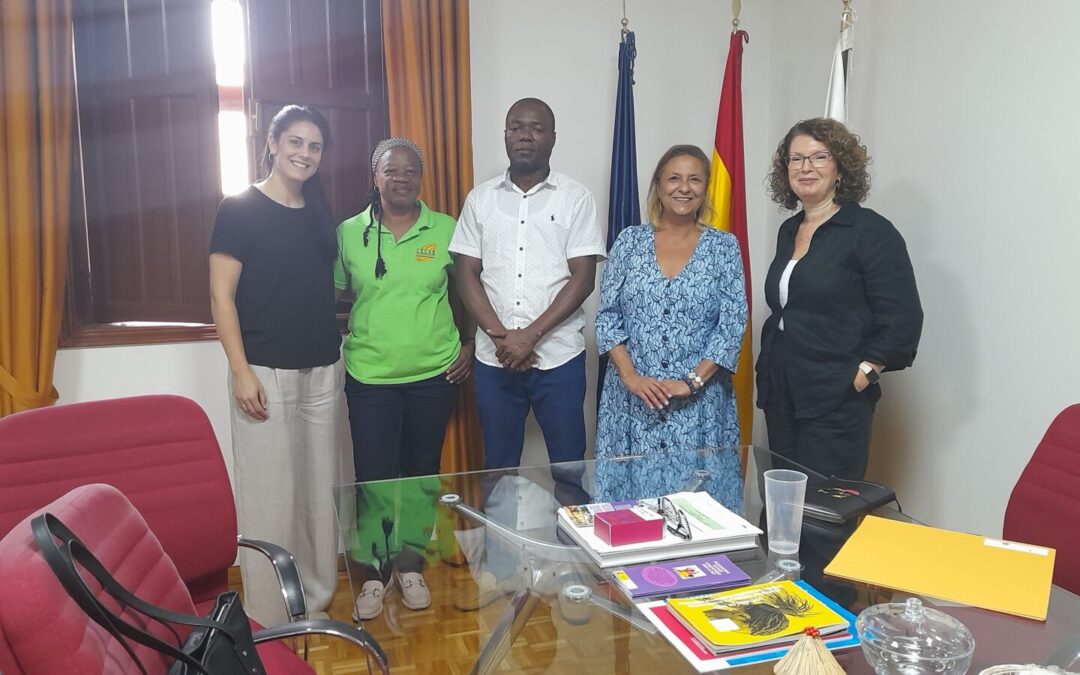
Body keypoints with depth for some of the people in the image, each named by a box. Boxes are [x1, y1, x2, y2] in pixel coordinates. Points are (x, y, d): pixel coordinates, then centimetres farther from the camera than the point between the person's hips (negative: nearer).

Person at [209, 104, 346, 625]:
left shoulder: (319, 213, 12)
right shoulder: (240, 209, -5)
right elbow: (221, 296, -9)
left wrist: (339, 354, 12)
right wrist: (241, 371, -15)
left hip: (323, 369, 6)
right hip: (266, 371, -6)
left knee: (320, 485, 11)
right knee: (270, 491, 0)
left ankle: (317, 597, 27)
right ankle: (270, 614, 15)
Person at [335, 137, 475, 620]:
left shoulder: (445, 230, 0)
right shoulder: (348, 233, 0)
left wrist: (468, 345, 3)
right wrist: (338, 344, -1)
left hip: (434, 375, 1)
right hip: (370, 377, 0)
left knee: (422, 473, 12)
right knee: (372, 478, 2)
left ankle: (411, 565, 31)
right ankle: (376, 571, 23)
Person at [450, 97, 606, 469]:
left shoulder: (576, 198, 0)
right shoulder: (481, 198, 7)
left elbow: (583, 278, -6)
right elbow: (467, 275, 4)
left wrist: (531, 335, -14)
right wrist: (500, 337, -9)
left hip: (558, 357, -2)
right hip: (494, 357, 2)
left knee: (568, 464, 6)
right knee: (498, 465, 12)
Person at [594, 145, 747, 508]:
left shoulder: (724, 246, 4)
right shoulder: (630, 241, 5)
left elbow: (732, 324, -3)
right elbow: (607, 316, 2)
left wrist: (692, 381, -13)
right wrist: (631, 376, -10)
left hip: (699, 404, 0)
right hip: (633, 401, 1)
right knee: (630, 501, 4)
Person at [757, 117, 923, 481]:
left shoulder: (869, 230, -7)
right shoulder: (788, 231, 14)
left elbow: (902, 321, -12)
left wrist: (861, 375, -14)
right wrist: (769, 368, 15)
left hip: (835, 406, -7)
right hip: (780, 397, 7)